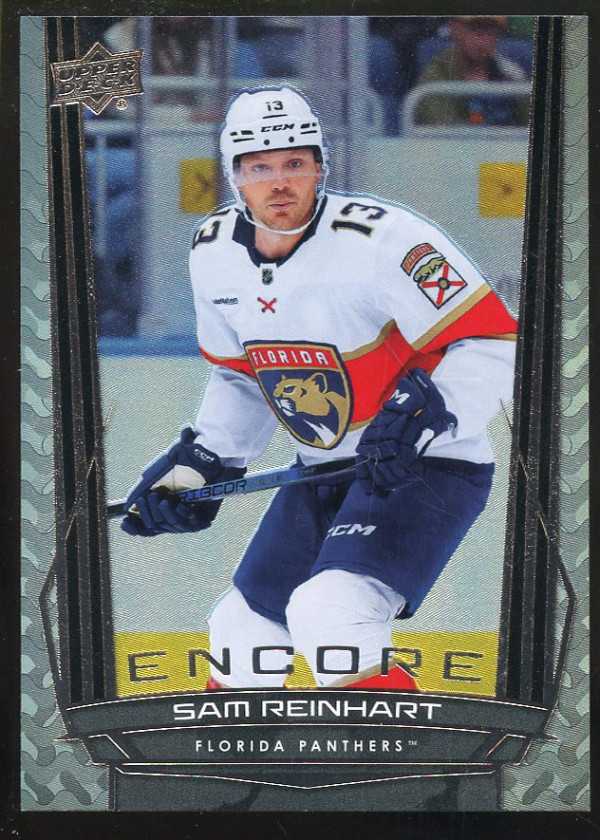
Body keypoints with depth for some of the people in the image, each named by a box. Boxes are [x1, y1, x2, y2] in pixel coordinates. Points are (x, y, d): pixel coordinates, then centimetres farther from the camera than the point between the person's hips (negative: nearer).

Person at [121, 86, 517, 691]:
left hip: (430, 467, -7)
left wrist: (426, 414, -35)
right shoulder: (214, 253, 0)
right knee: (241, 632, 16)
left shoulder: (378, 238, -23)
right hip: (324, 472, 8)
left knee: (329, 615, -29)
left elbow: (491, 344, -22)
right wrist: (201, 460, 6)